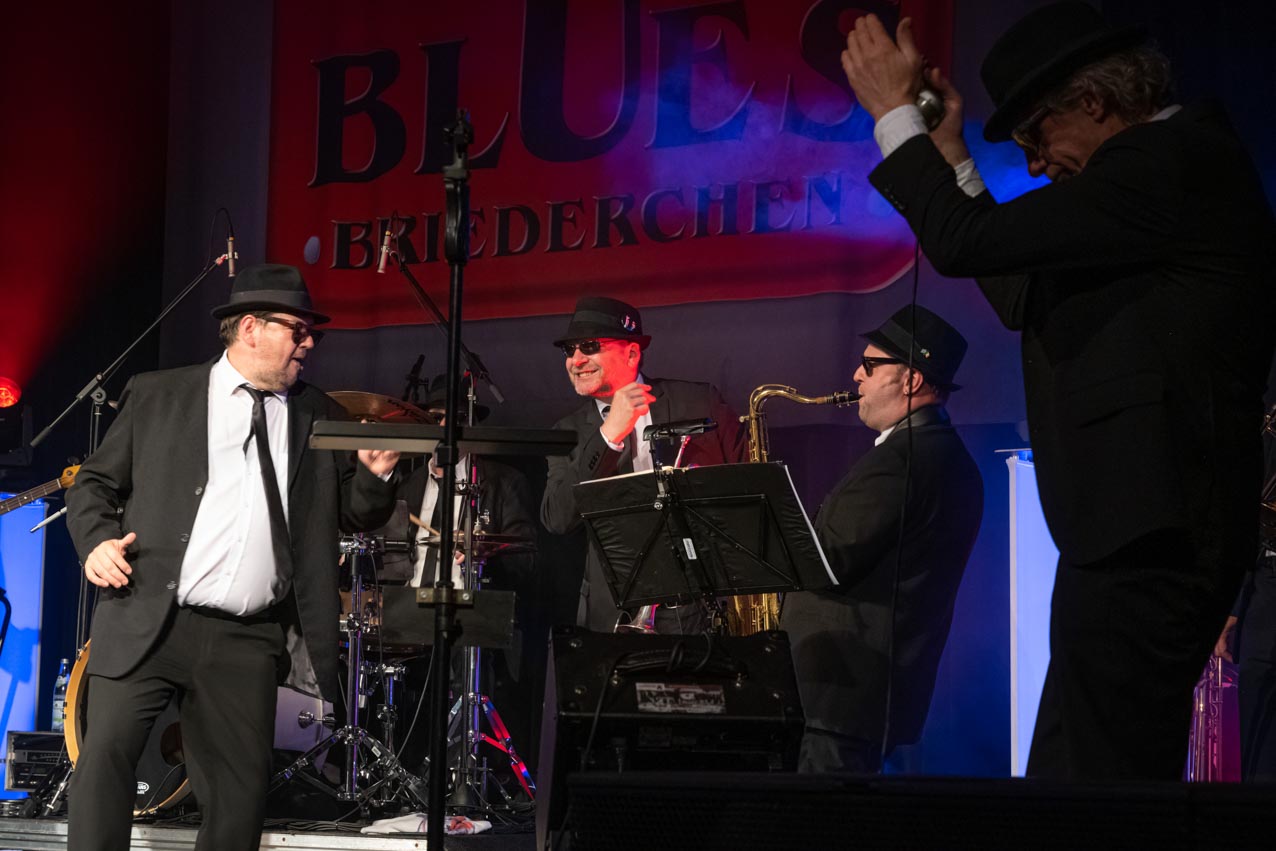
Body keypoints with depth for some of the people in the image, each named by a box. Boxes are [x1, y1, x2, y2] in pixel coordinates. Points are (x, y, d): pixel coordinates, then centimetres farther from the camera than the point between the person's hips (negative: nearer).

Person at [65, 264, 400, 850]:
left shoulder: (319, 419, 15)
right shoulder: (156, 396, 8)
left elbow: (355, 516, 16)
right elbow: (96, 483, 11)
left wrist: (374, 475, -5)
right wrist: (97, 540, -8)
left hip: (248, 644, 2)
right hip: (147, 622, -2)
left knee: (241, 790, 2)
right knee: (105, 754, -12)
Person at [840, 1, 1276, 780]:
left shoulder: (1169, 161, -14)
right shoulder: (1176, 162, 18)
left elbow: (966, 244, -17)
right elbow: (1028, 299, 23)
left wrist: (895, 111, -3)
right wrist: (953, 157, 20)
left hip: (1147, 535, -11)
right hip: (1140, 532, 11)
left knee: (1106, 768, -7)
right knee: (1065, 767, 13)